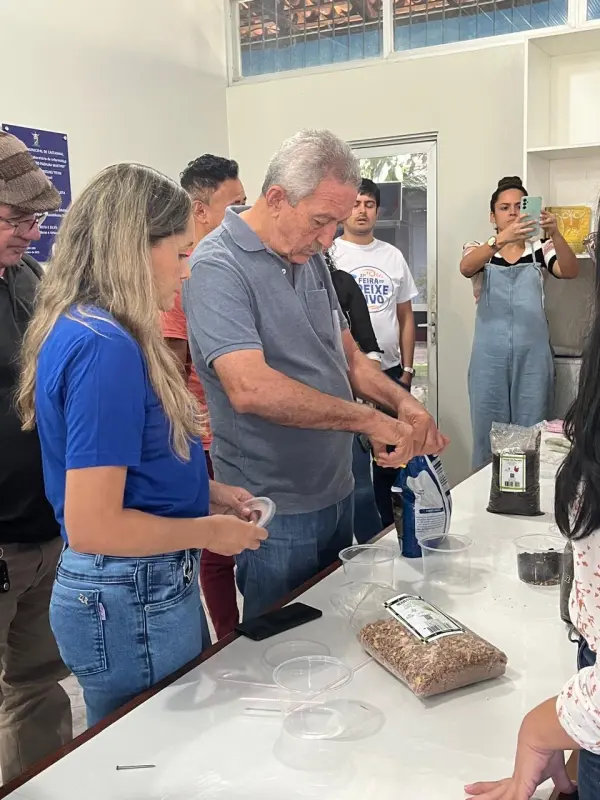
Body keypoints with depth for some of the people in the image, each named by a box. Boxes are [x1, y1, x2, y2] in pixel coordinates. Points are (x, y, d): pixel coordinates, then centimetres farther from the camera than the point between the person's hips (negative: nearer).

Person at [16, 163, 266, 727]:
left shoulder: (86, 331, 4)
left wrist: (205, 493, 7)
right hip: (132, 603, -9)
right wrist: (207, 531, -14)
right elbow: (92, 527, -27)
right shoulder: (105, 347, -25)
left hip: (147, 590, 9)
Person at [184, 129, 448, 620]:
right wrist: (370, 420, -26)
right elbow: (251, 388, -32)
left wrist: (402, 402, -4)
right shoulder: (219, 267, -19)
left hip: (336, 490, 8)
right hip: (276, 511, -8)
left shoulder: (311, 258, 7)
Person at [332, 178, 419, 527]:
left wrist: (407, 370, 9)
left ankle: (385, 528, 27)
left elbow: (406, 316, 13)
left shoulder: (393, 256, 10)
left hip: (390, 371, 5)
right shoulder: (329, 256, -4)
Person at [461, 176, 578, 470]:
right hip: (490, 355, 0)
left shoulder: (540, 249, 7)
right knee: (489, 432, 5)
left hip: (532, 354, 1)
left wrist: (554, 234, -30)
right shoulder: (478, 250, 5)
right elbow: (466, 268, -19)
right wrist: (501, 239, -36)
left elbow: (570, 271, -12)